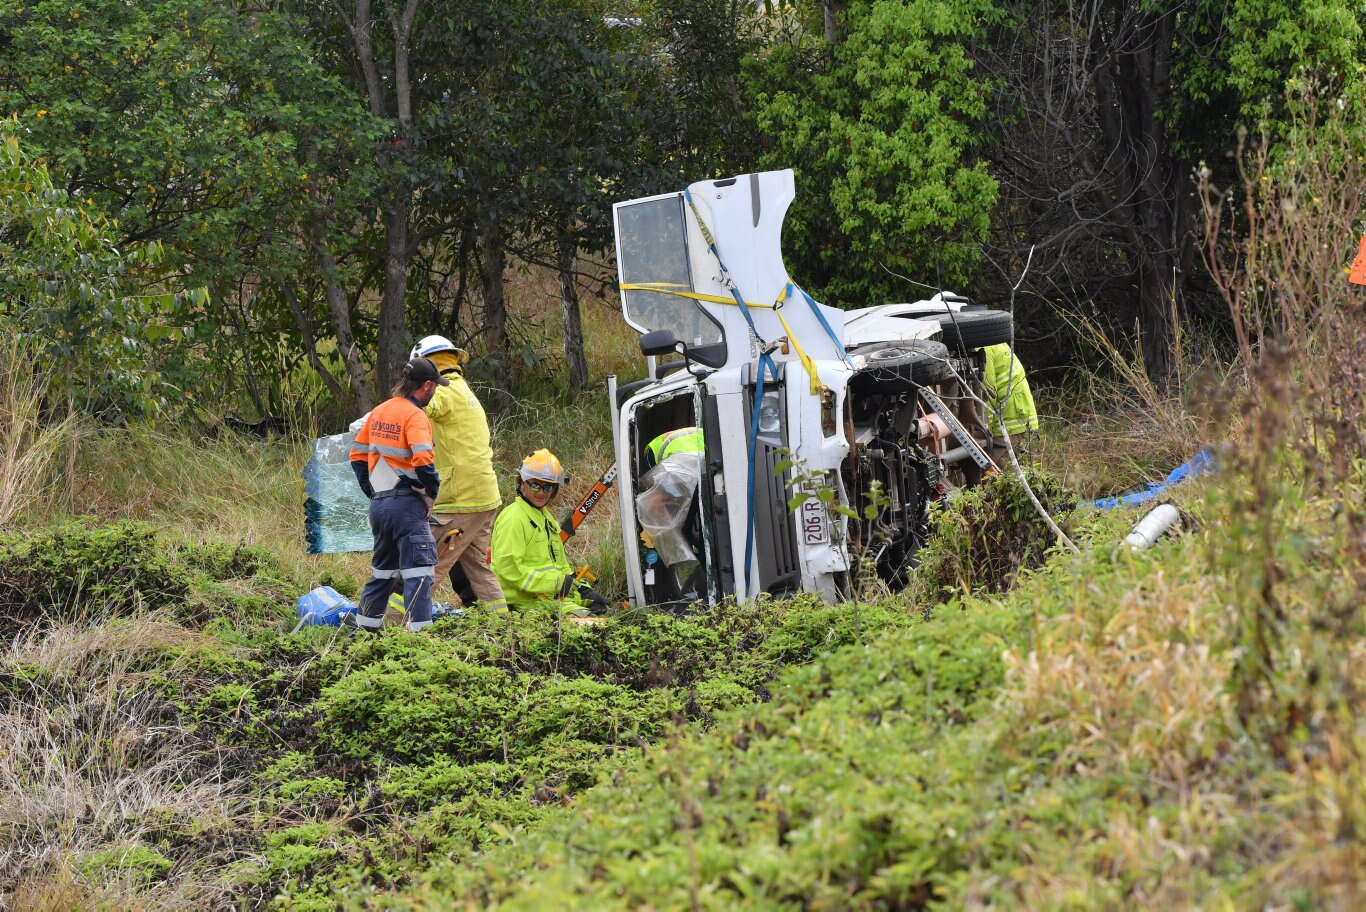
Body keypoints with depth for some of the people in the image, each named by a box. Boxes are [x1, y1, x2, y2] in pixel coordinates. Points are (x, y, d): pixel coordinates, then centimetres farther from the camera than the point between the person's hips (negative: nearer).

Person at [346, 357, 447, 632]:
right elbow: (422, 459, -25)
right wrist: (432, 492, -10)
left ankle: (365, 624, 25)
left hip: (379, 503, 8)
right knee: (419, 569, -7)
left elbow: (357, 454, 17)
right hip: (406, 505, -8)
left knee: (383, 568, 20)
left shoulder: (379, 412, 12)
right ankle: (419, 629, -14)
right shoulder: (414, 416, -12)